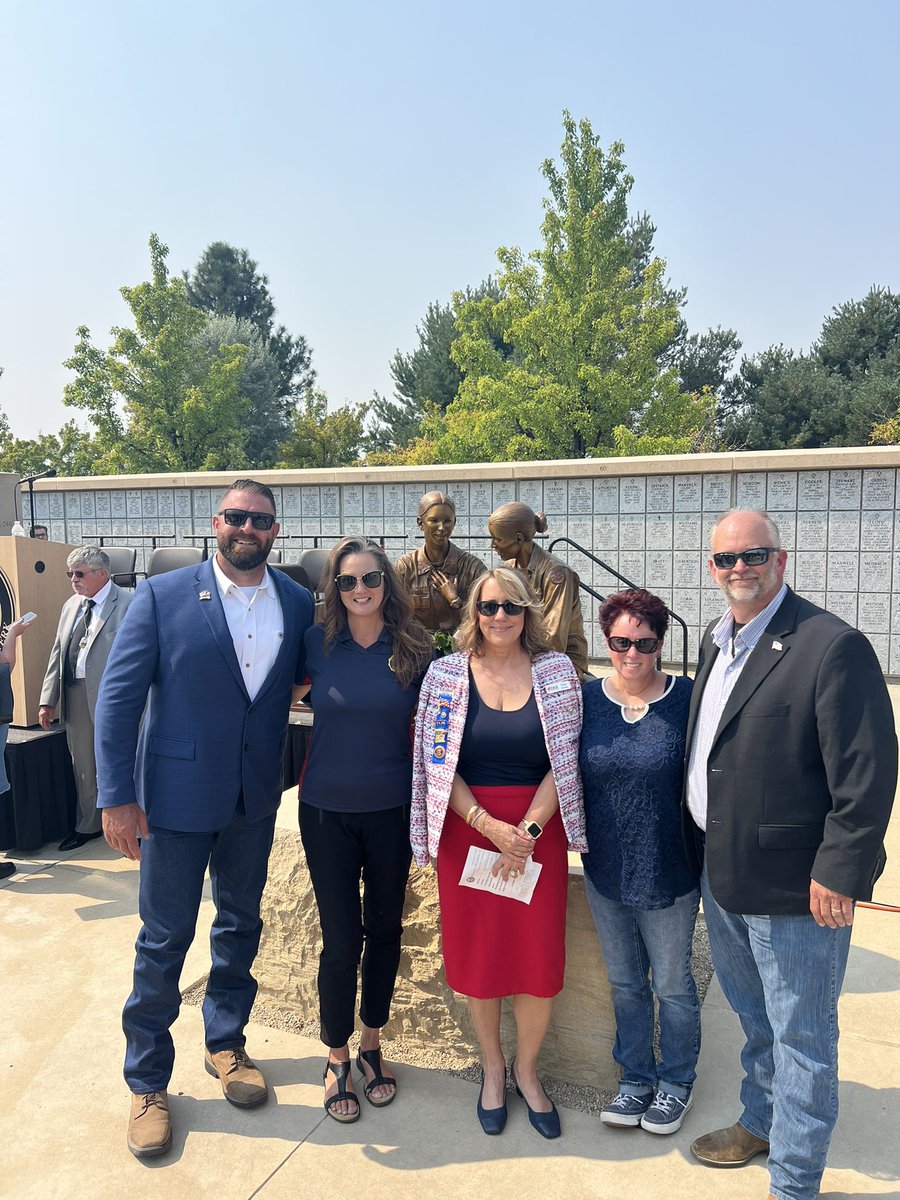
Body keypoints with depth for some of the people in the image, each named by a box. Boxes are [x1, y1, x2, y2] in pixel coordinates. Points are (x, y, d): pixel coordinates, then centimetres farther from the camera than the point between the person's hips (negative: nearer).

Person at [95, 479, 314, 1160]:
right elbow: (118, 697, -10)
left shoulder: (297, 604, -2)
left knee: (240, 926, 19)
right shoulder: (162, 596, -10)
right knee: (164, 939, 10)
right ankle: (148, 1083, 31)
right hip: (177, 796, -3)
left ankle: (226, 1043, 43)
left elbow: (308, 677, 9)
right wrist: (117, 798, -13)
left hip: (256, 798, 4)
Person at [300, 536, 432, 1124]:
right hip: (328, 810, -1)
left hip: (392, 811, 1)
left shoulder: (415, 650, -6)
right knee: (341, 938, 6)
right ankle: (337, 1058, 28)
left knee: (385, 929, 15)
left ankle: (372, 1043, 37)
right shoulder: (318, 644, -7)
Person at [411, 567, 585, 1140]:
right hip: (468, 829, 0)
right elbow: (436, 765, -3)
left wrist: (527, 831, -12)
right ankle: (492, 1067, 35)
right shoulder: (447, 674, -1)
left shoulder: (556, 672, -1)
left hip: (538, 830, 0)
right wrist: (489, 824, -13)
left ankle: (527, 1071, 30)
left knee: (540, 957, 5)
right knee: (478, 954, 10)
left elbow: (564, 762, -2)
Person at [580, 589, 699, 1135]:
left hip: (669, 873, -3)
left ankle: (677, 1082, 39)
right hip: (605, 870, 3)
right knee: (624, 981, 20)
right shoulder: (586, 699, -5)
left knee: (672, 983, 15)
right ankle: (636, 1078, 40)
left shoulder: (688, 700, -13)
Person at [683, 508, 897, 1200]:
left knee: (800, 1038, 11)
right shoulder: (716, 641, 7)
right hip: (722, 875, 8)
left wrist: (839, 873, -19)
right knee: (754, 1018, 27)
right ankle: (760, 1124, 49)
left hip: (793, 886, -8)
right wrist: (700, 845, 14)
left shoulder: (833, 646, -19)